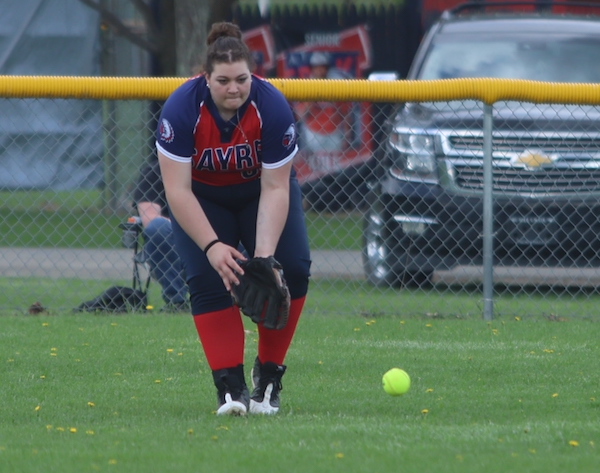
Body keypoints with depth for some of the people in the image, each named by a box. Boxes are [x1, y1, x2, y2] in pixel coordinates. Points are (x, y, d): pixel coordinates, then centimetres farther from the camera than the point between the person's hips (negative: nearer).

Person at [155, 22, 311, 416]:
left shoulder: (273, 108, -29)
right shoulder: (182, 109, -31)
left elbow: (275, 188, -26)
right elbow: (178, 191, -30)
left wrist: (264, 254, -35)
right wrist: (212, 245, -39)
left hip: (261, 189, 1)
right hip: (204, 197, -1)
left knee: (292, 268, -17)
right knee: (207, 279, -19)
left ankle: (268, 376, -4)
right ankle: (231, 388, -18)